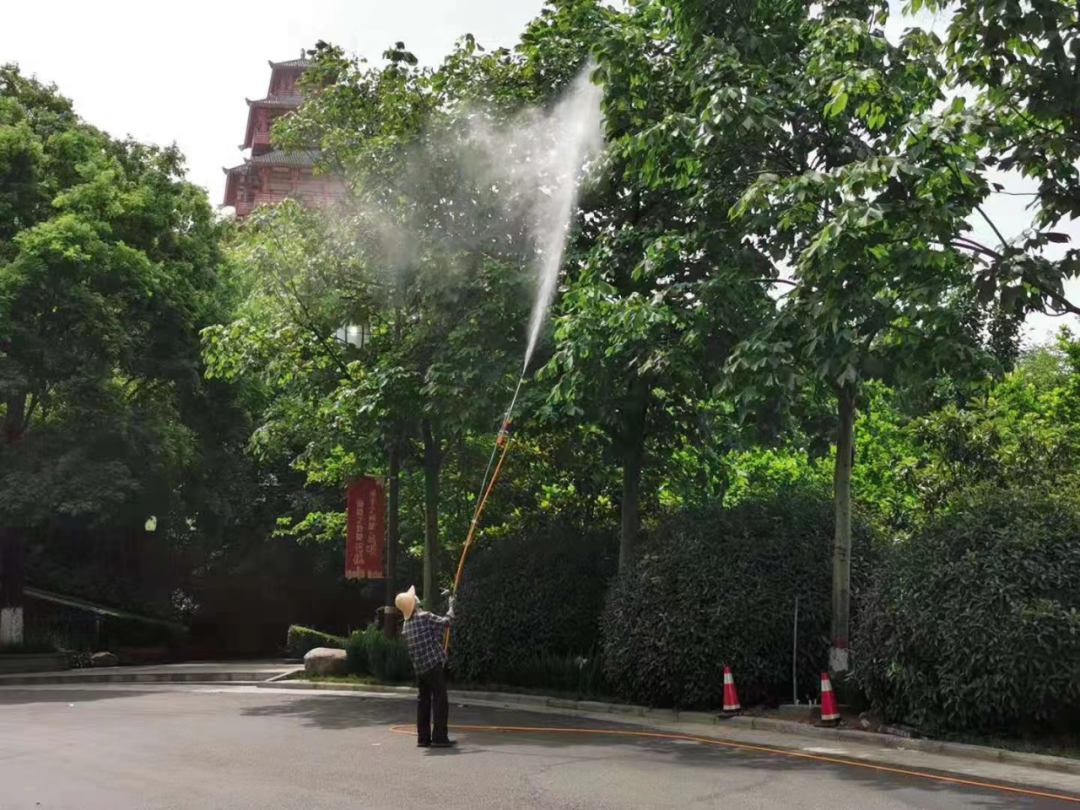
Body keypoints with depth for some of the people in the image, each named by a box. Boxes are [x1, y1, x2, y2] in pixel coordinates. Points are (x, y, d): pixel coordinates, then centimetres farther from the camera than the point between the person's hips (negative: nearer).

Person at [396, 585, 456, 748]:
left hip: (419, 668, 7)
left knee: (423, 701, 11)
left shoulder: (405, 627, 12)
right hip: (434, 664, -7)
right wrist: (451, 606, 11)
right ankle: (440, 737, -5)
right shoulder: (425, 617, -11)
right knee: (440, 700, -3)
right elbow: (445, 622, -5)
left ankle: (423, 738, 12)